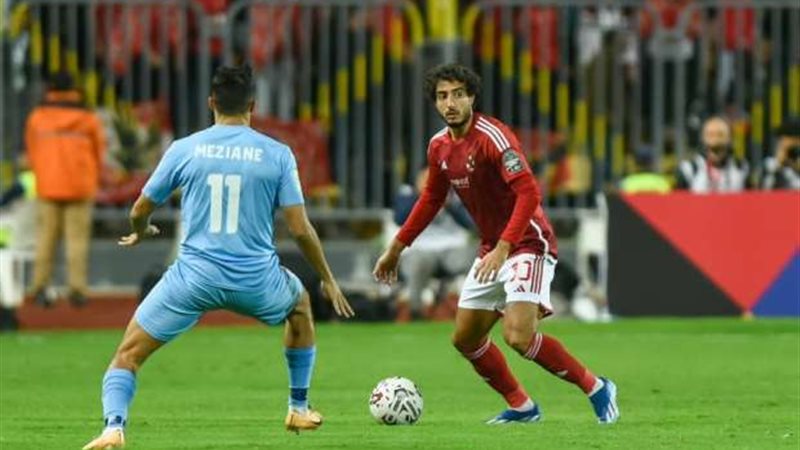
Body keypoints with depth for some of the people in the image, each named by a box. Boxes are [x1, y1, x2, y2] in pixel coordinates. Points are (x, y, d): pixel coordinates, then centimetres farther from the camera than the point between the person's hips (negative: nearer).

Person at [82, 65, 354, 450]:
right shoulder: (277, 154, -1)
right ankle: (299, 408, 39)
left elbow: (140, 211, 11)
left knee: (129, 354, 8)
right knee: (300, 304, 35)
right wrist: (328, 280, 13)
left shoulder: (184, 150, 1)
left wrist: (141, 232, 36)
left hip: (194, 276, -1)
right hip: (256, 281, 1)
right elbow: (300, 229, -1)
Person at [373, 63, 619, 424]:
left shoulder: (493, 137, -20)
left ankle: (596, 389, -7)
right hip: (491, 250, 9)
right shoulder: (440, 147, 5)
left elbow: (529, 193, -28)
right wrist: (396, 248, 24)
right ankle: (521, 406, 26)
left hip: (528, 243, -9)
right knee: (465, 340, 10)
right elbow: (431, 199, 22)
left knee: (519, 336, -24)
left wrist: (502, 249, -34)